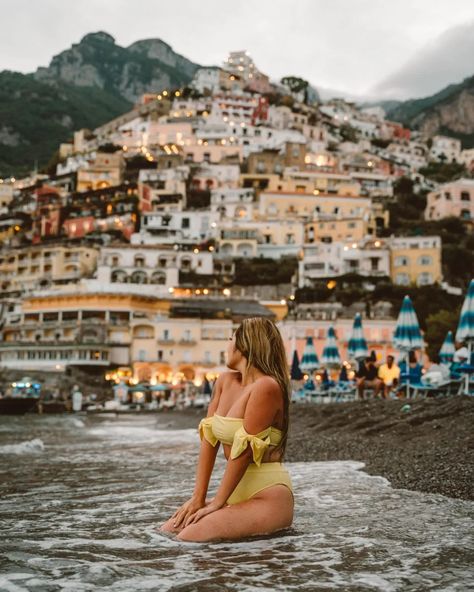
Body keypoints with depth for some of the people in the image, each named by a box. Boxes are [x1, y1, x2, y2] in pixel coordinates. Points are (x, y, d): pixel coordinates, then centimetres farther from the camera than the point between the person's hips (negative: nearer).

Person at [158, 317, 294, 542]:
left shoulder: (266, 387, -17)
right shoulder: (225, 382, 8)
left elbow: (244, 449, -18)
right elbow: (209, 438, 3)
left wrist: (217, 502, -13)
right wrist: (198, 497, -2)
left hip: (268, 496, -8)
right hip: (238, 492, 8)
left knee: (187, 538, -21)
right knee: (165, 531, 0)